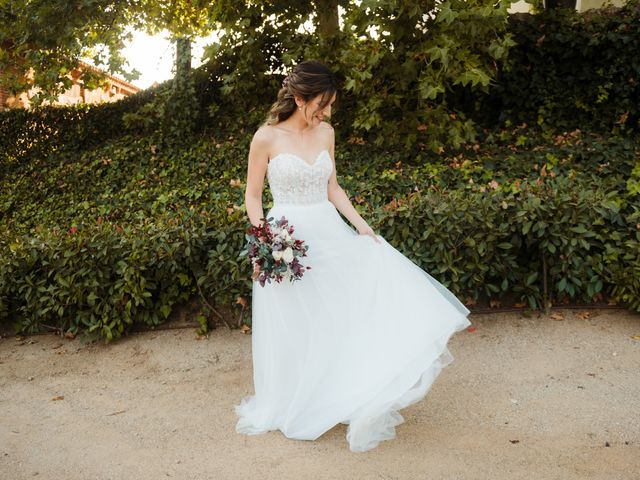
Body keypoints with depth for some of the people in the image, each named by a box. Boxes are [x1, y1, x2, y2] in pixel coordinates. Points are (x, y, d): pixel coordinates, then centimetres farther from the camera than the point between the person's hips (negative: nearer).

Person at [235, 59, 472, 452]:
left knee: (364, 297, 1)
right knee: (294, 329, 5)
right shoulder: (267, 137, -8)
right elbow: (253, 196, -3)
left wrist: (360, 224, 1)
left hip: (329, 233, 5)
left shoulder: (326, 133, 6)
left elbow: (333, 188, 12)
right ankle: (291, 408, 27)